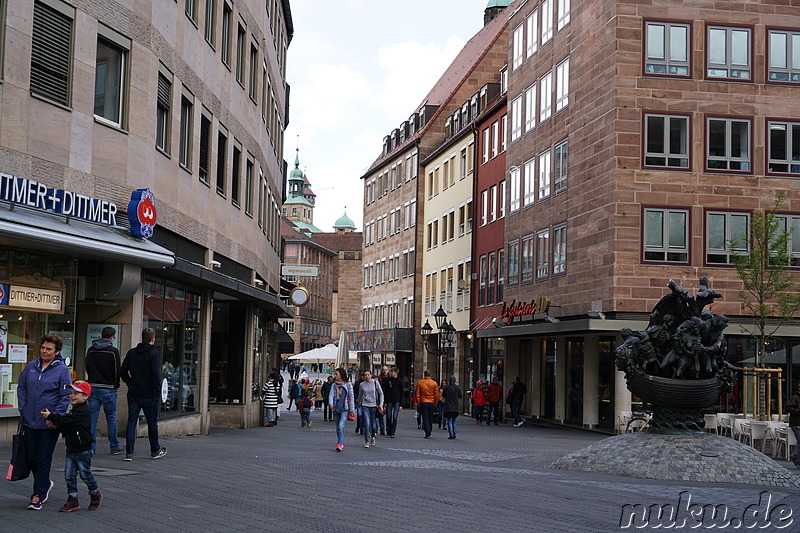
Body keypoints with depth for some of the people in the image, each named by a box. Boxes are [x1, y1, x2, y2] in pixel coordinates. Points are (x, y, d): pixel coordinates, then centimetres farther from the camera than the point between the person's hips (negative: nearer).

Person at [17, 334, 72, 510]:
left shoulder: (62, 370, -6)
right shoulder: (31, 366, 6)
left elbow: (66, 396, -7)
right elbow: (21, 387, 14)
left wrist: (55, 417, -13)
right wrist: (23, 409, 4)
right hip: (30, 421, 5)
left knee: (43, 459, 1)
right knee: (30, 457, 10)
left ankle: (38, 495, 7)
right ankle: (45, 484, 34)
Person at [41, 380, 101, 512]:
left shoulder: (83, 412, -18)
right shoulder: (74, 410, 14)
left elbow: (66, 421, -23)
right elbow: (65, 428, 14)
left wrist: (50, 416, -16)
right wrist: (55, 425, -4)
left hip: (83, 451, -9)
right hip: (71, 450, 9)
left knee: (85, 474, 3)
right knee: (69, 475, 5)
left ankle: (95, 495, 23)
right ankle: (72, 499, 11)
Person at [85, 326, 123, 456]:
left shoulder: (90, 350, 7)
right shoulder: (113, 351, -8)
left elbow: (87, 368, 12)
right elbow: (117, 371, -7)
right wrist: (116, 385, 8)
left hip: (92, 387, 4)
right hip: (108, 389, -4)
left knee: (92, 418, 5)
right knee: (111, 418, 6)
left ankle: (91, 447, 2)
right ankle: (114, 447, 13)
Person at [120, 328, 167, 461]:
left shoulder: (131, 352, 7)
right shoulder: (154, 353, -9)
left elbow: (122, 371, 7)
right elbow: (156, 375, -15)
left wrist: (130, 384, 15)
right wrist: (157, 394, -11)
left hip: (133, 394, 4)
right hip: (149, 395, -4)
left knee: (131, 422, 4)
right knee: (152, 423, 10)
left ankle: (129, 453, -2)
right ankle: (155, 451, 22)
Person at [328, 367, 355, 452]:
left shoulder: (348, 384, 1)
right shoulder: (334, 385, 10)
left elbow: (351, 397, 1)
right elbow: (331, 395, 0)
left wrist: (352, 410, -3)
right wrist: (331, 403, -22)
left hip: (345, 409, -5)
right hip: (336, 409, 5)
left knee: (341, 426, -19)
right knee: (337, 427, 10)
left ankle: (340, 444, -20)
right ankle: (341, 443, 23)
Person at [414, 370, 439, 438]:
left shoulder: (419, 383, -1)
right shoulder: (434, 383, -1)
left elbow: (417, 394, 1)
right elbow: (437, 394, 1)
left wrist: (418, 403, 7)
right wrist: (435, 403, 11)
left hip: (423, 403, -1)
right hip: (431, 403, 1)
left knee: (425, 418, -1)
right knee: (430, 419, 12)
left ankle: (427, 433, -12)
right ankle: (429, 433, 19)